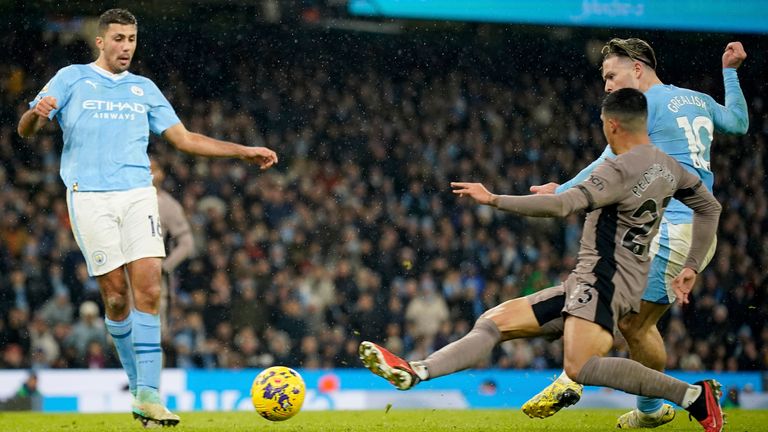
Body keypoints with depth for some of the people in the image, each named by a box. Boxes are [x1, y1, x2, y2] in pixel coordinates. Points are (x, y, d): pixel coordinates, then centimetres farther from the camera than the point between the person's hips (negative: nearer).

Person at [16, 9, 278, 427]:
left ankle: (148, 395, -13)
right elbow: (25, 129, 2)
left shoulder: (144, 89, 19)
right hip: (90, 199, -3)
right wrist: (37, 113, -22)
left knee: (148, 290, -12)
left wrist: (244, 152, 14)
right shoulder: (71, 79, 8)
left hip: (138, 194, 3)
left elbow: (184, 138, 21)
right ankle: (140, 385, 10)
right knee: (116, 295, -6)